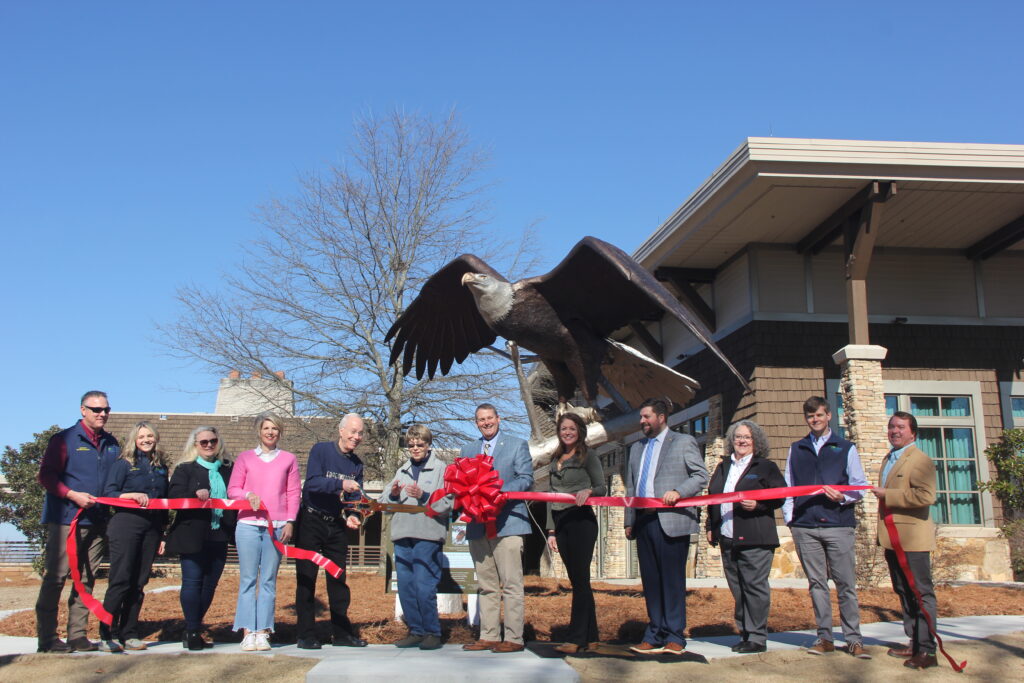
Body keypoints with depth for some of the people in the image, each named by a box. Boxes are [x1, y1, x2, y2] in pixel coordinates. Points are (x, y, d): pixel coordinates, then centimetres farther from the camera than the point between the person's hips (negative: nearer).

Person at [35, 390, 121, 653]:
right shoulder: (64, 439, -2)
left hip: (98, 521, 5)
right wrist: (72, 495, -18)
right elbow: (46, 475, -6)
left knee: (86, 579, 7)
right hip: (66, 520, -5)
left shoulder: (111, 444, 14)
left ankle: (77, 635, 14)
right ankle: (47, 637, 3)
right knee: (55, 578, -3)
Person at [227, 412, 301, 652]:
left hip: (277, 527, 0)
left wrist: (289, 522, -1)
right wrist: (248, 495, -10)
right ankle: (247, 632, 2)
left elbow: (294, 493, 9)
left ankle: (263, 632, 4)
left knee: (269, 580, 1)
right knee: (248, 578, -1)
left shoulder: (288, 459, 11)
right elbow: (232, 489, 10)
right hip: (248, 524, 0)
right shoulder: (245, 458, 12)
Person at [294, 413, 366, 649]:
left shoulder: (356, 464, 8)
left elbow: (355, 497, 4)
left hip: (337, 525, 5)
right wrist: (340, 484, -34)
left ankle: (342, 632, 15)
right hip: (312, 521, -5)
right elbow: (312, 483, -21)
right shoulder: (321, 450, -9)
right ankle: (306, 634, 4)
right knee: (306, 579, -1)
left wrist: (352, 516, -16)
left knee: (338, 579, 9)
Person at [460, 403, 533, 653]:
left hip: (507, 522, -5)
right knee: (486, 586, 9)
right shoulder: (467, 450, 20)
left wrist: (500, 492, -17)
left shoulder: (517, 445, 7)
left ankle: (514, 638, -4)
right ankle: (489, 636, 14)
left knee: (511, 584, -7)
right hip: (478, 526, 5)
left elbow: (526, 478, -2)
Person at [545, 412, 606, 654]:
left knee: (580, 579, -7)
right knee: (577, 580, 8)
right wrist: (551, 530, 13)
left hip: (581, 521, -6)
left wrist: (588, 491, -24)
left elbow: (602, 488, -2)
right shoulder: (555, 461, 17)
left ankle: (576, 638, -8)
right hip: (560, 523, 6)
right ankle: (591, 637, 13)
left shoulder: (587, 457, 0)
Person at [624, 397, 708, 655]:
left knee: (672, 579, -3)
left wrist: (678, 492, -16)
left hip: (671, 521, -6)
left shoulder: (684, 442, 4)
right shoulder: (636, 448, 22)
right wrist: (629, 521, 16)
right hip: (643, 522, 6)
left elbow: (701, 475, -1)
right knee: (650, 580, 7)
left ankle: (674, 636, 3)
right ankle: (654, 635, 13)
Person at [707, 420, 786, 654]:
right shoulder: (723, 467, 19)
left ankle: (757, 637, 0)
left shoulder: (766, 467, 4)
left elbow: (780, 496, -3)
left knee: (755, 586, -6)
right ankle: (745, 633, 15)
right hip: (727, 539, 6)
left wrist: (757, 504, -17)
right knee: (737, 589, 8)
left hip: (754, 539, -5)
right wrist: (711, 527, 15)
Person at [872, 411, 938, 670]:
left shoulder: (920, 460, -11)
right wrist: (882, 533, 23)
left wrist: (887, 495, -20)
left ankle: (927, 650, 0)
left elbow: (925, 496, -25)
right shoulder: (889, 459, 18)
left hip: (912, 539, -9)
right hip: (893, 539, 9)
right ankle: (914, 643, 23)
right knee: (904, 593, 14)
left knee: (921, 594, -3)